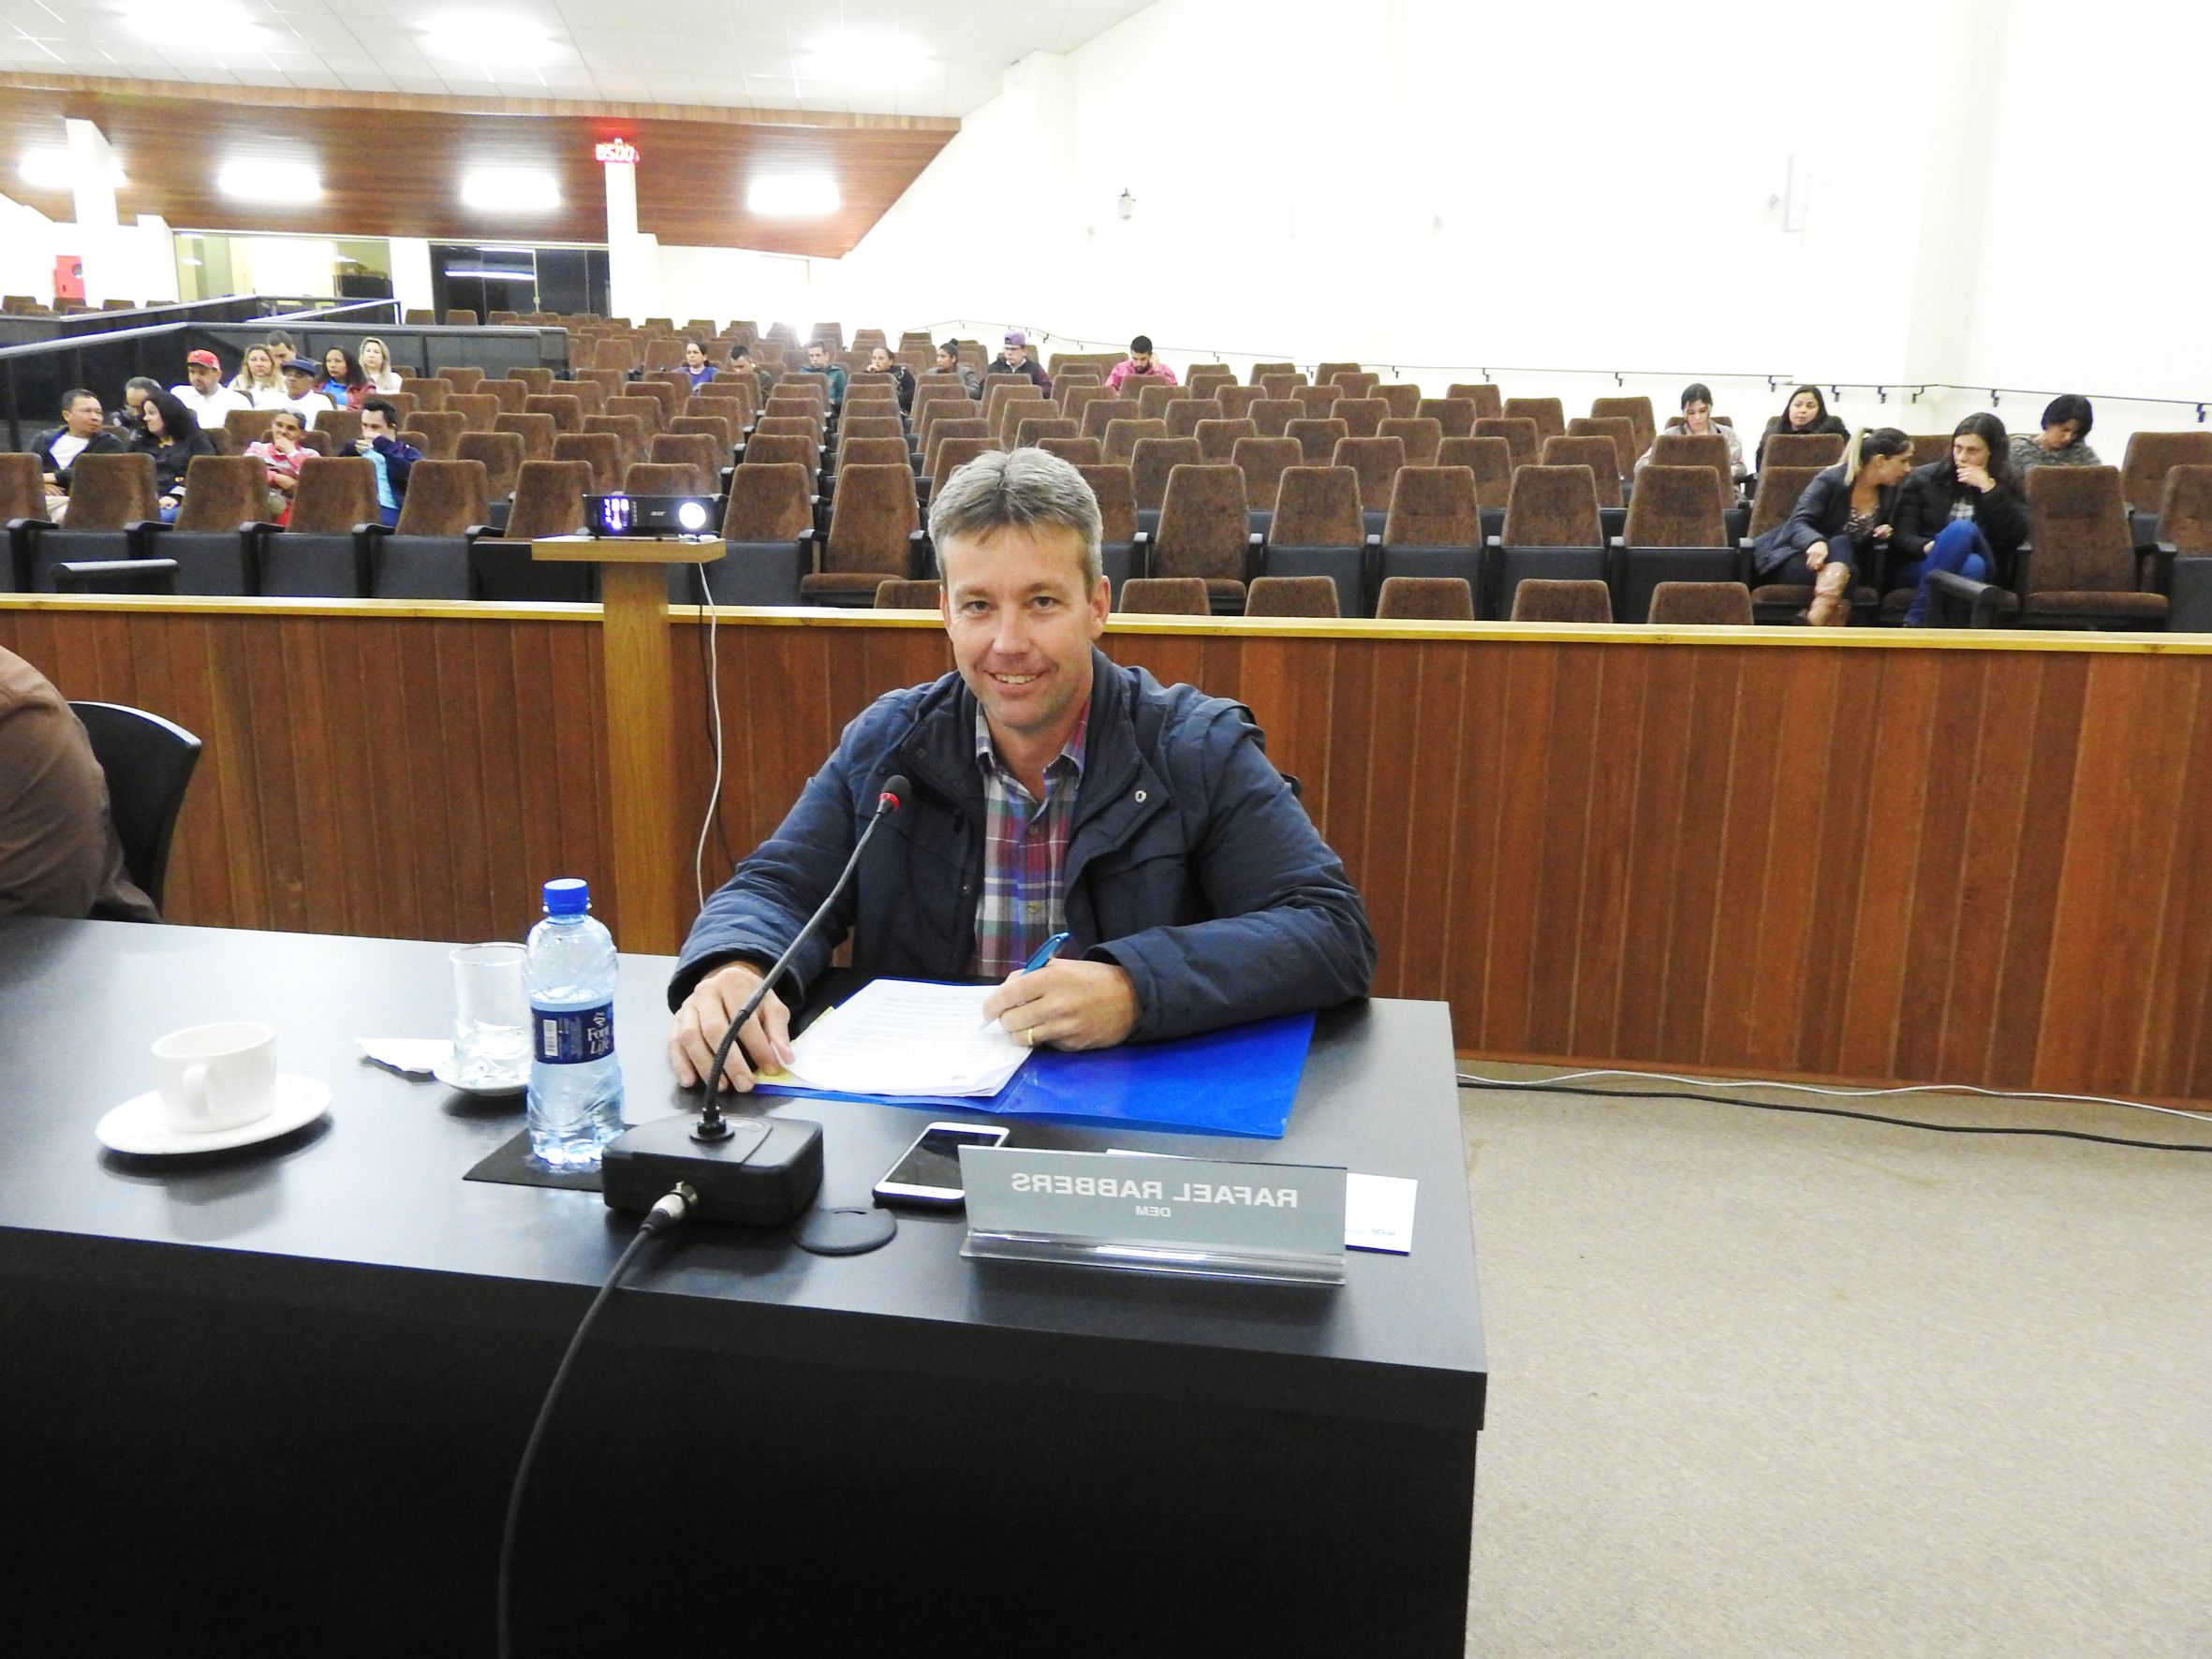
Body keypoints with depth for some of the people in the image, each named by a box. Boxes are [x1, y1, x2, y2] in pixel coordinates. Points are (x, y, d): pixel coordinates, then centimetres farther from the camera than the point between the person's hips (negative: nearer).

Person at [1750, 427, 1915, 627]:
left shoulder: (1889, 491, 6)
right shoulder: (1831, 480, -13)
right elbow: (1798, 523, -22)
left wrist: (1885, 532, -7)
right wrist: (1816, 542, -45)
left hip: (1841, 560, 5)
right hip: (1792, 556, -5)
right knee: (1840, 545, -35)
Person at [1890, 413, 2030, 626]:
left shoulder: (2005, 487, 13)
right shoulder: (1923, 478, 10)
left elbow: (2017, 536, -5)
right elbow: (1901, 536, 1)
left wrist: (1989, 489, -9)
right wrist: (1928, 548, -21)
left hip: (1981, 569, 1)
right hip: (1920, 567, -1)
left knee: (1964, 528, -34)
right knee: (1961, 528, -34)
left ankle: (1914, 622, -40)